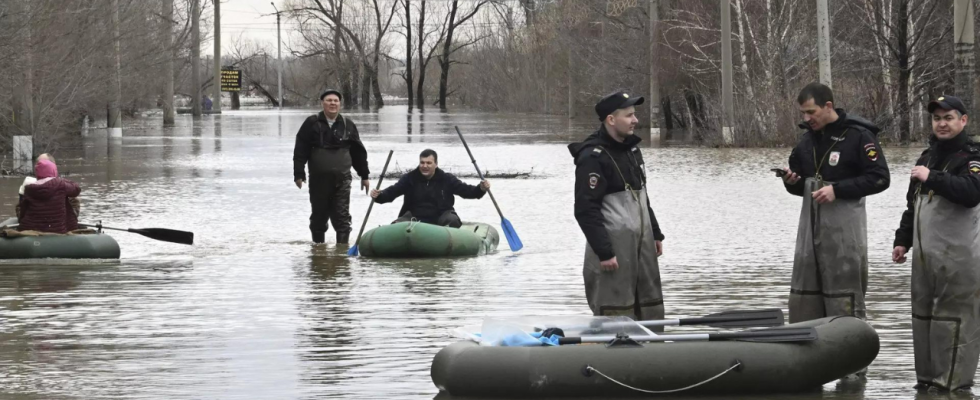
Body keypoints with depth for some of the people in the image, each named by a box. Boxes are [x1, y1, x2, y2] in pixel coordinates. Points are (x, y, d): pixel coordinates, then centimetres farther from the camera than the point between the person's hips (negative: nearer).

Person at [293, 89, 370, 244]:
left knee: (342, 216, -4)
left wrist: (364, 175, 15)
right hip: (318, 178, -1)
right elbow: (300, 151, -1)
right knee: (319, 215, 9)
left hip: (342, 179, 1)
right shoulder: (312, 123, 1)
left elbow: (358, 152, 14)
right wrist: (299, 174, -7)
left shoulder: (347, 125, 8)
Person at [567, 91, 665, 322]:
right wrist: (604, 252, -22)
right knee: (615, 313, -7)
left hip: (641, 242, 9)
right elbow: (586, 210, -20)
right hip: (613, 245, -9)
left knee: (651, 308, 12)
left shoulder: (632, 150, 13)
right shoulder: (593, 157, -16)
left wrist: (655, 233, 21)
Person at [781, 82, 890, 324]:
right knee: (802, 301, 6)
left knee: (845, 302, -5)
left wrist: (837, 189, -18)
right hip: (811, 225, 7)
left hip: (844, 229, -7)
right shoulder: (808, 138, 14)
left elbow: (880, 178, -12)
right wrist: (791, 181, -2)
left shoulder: (858, 136, -8)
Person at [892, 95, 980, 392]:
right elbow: (913, 203, 27)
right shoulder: (927, 156, 19)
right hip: (924, 253, 8)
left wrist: (932, 178, -24)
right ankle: (927, 376, 20)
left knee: (954, 317, -8)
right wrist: (903, 240, 23)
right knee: (923, 315, 12)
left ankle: (955, 380, -5)